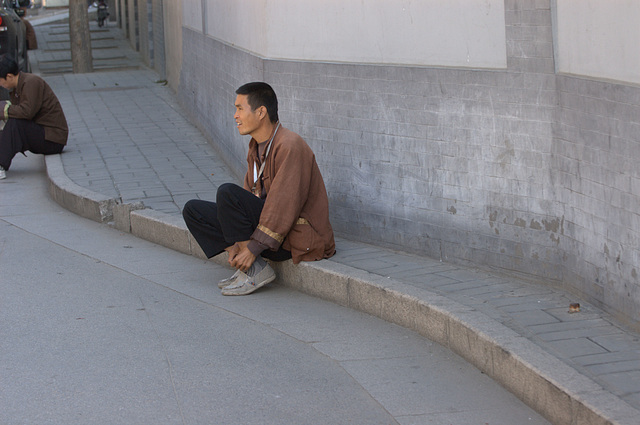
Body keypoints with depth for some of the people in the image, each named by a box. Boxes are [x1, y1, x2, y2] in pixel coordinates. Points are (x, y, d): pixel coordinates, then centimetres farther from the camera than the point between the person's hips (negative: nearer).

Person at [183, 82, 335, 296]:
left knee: (227, 193, -27)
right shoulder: (256, 147, 11)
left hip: (295, 236, -9)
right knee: (193, 210, 3)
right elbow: (251, 196, 10)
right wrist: (237, 244, -3)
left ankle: (256, 270, -16)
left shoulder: (290, 145, -18)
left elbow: (285, 204, -23)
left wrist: (253, 248, -22)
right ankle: (245, 265, -3)